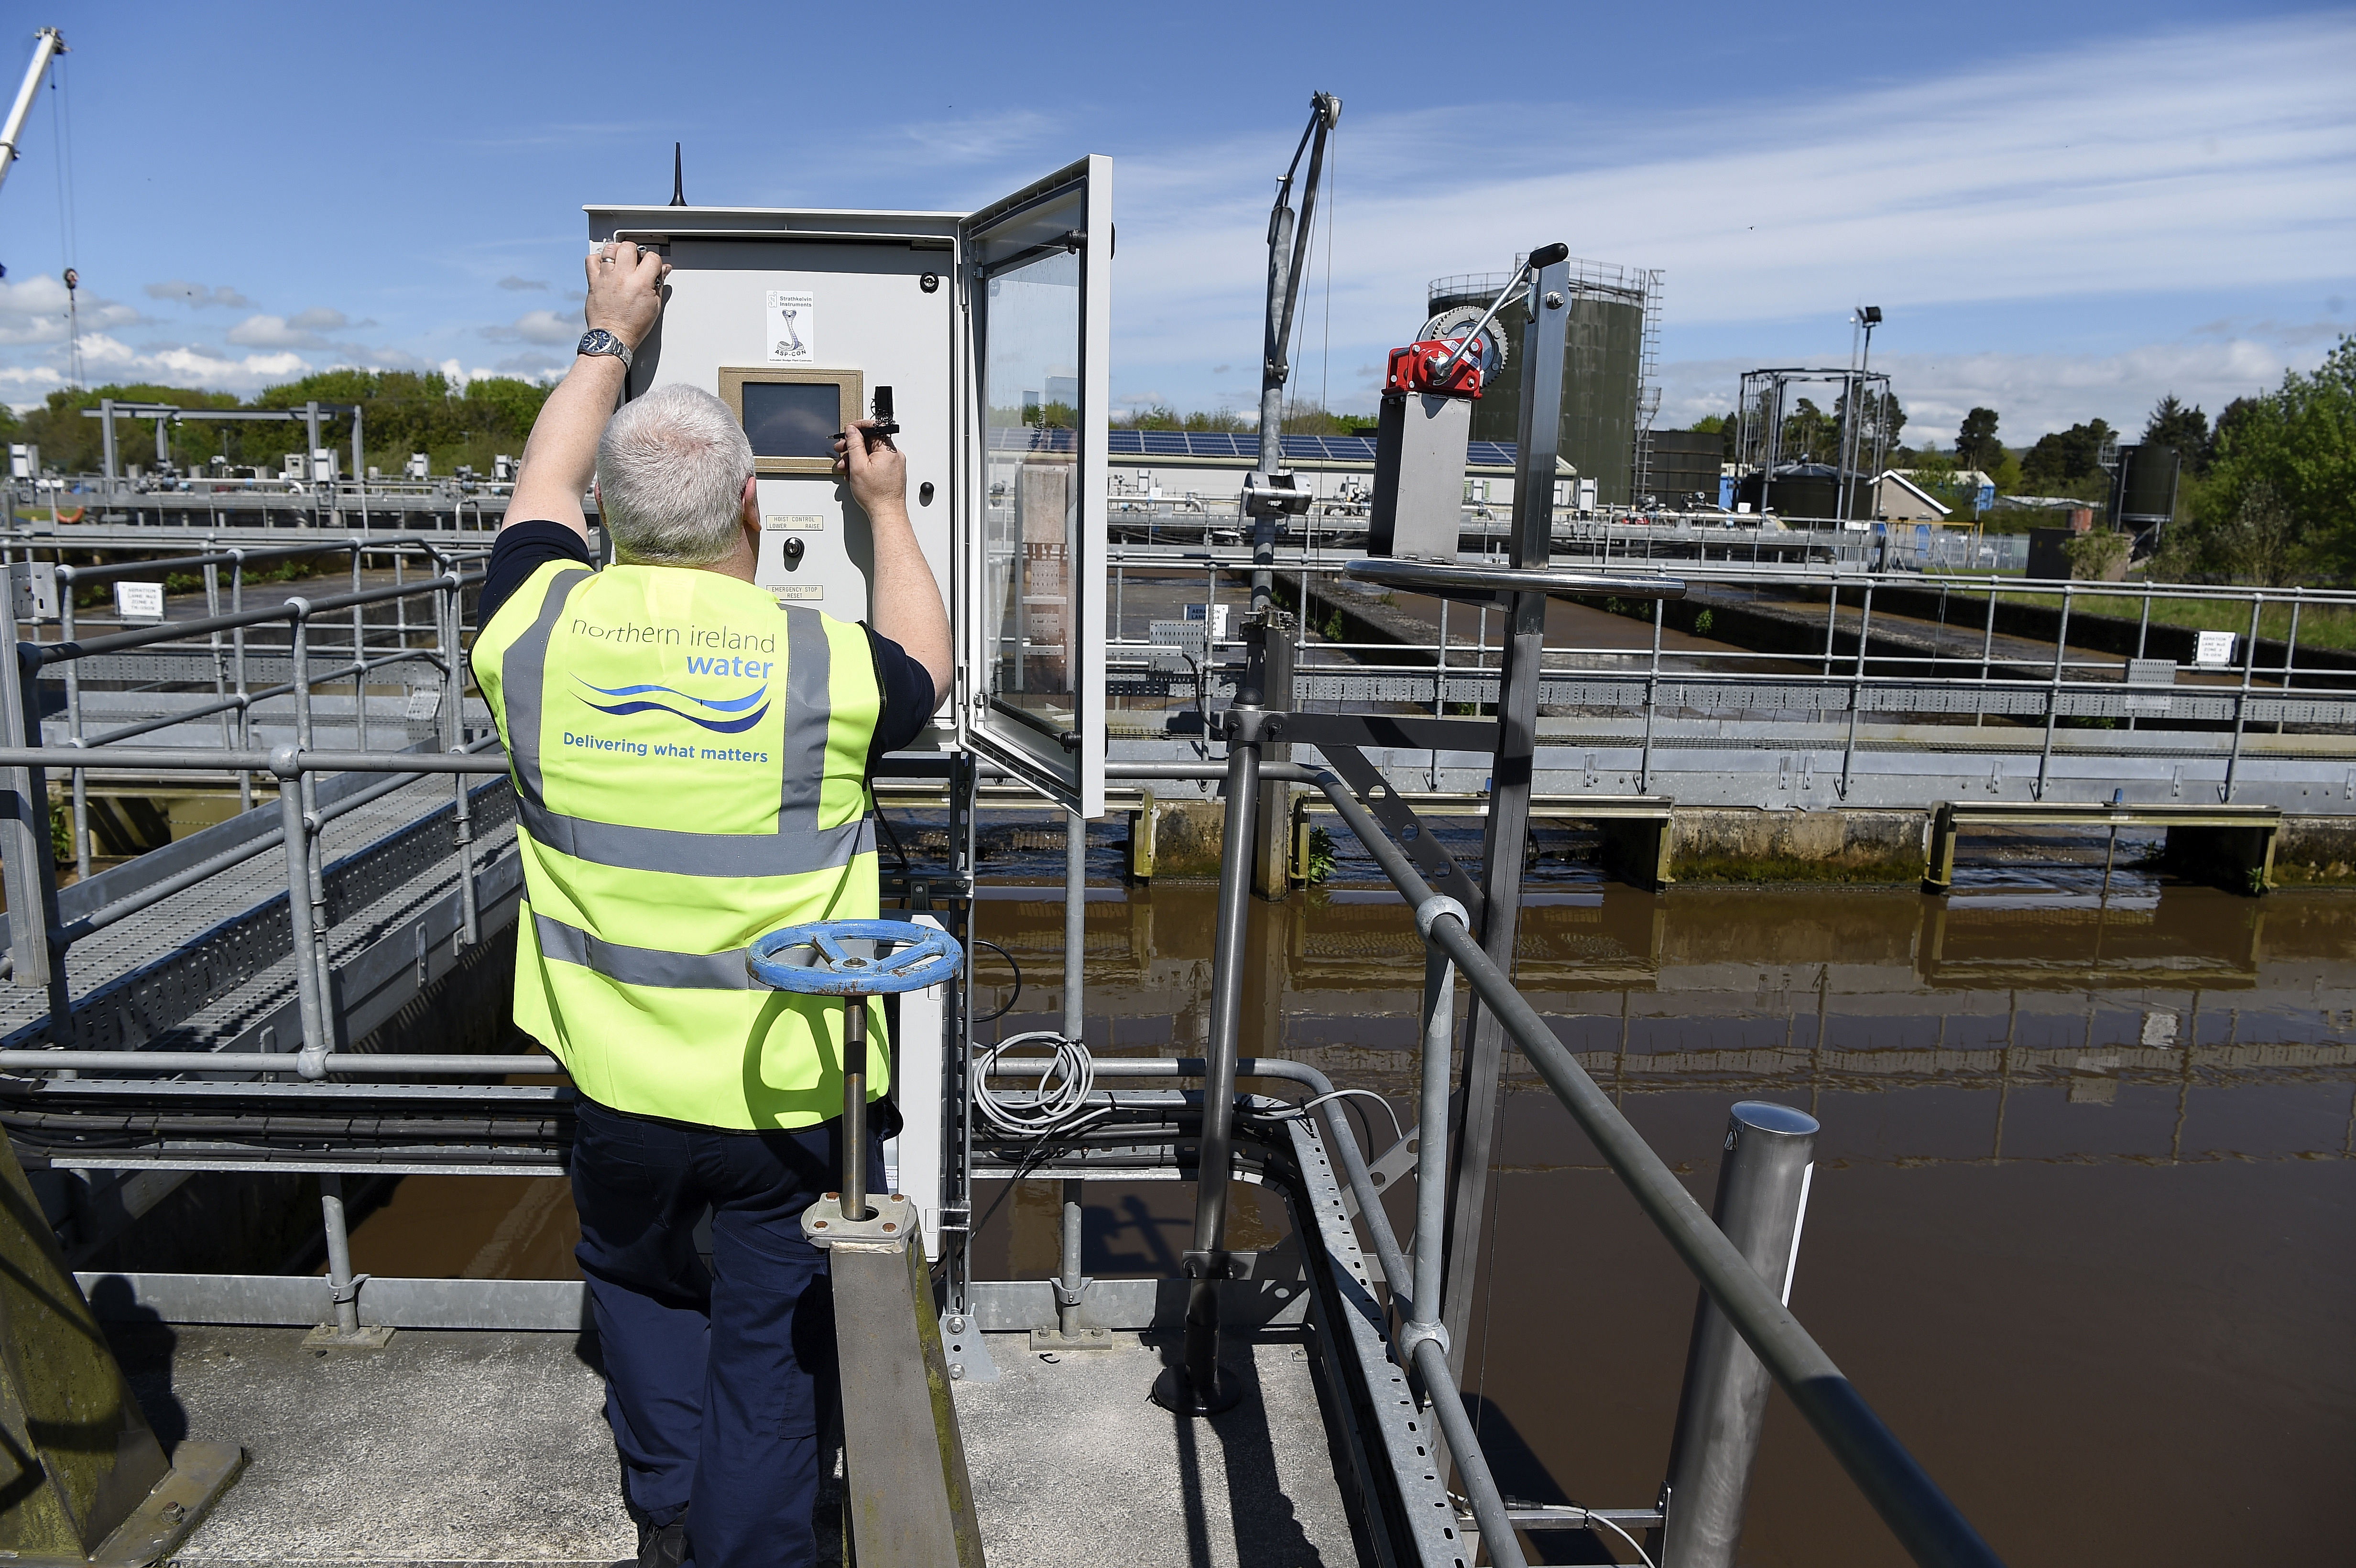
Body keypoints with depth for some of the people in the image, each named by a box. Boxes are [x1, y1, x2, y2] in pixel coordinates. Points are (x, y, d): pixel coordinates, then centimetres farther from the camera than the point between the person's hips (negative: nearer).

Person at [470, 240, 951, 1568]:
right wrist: (888, 509, 18)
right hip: (791, 1092, -3)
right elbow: (923, 667, 7)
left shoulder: (540, 631, -10)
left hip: (619, 1085, 3)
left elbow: (546, 485, 11)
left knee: (638, 1278, 29)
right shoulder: (819, 667, -17)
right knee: (771, 1340, 15)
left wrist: (610, 337, 24)